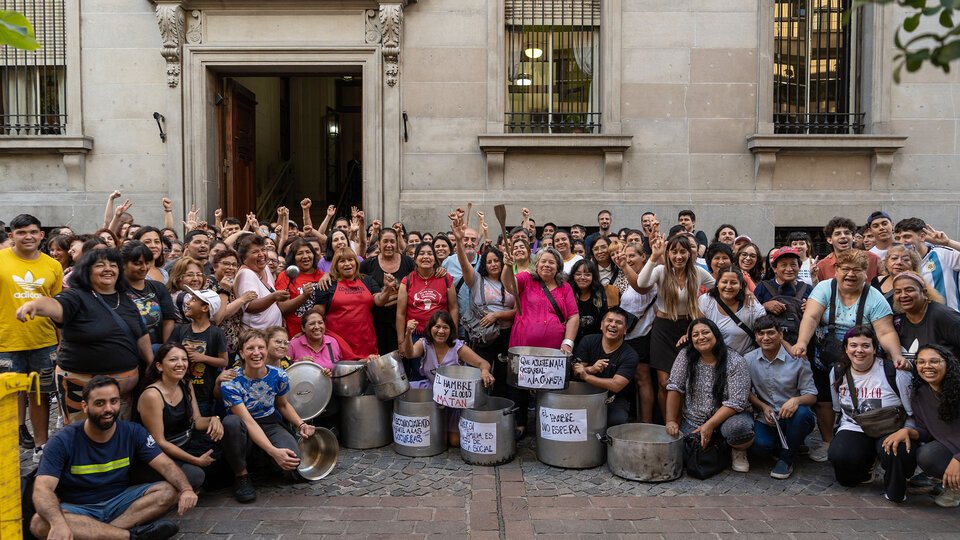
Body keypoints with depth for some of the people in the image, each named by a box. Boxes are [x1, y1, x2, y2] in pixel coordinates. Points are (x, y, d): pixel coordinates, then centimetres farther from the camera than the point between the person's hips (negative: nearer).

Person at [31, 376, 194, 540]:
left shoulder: (133, 432, -5)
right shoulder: (63, 442, -13)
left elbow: (166, 465, -11)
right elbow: (42, 489, -23)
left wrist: (186, 489, -34)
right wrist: (58, 523, -45)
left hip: (119, 501, 2)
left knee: (170, 491, -20)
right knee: (40, 523, -35)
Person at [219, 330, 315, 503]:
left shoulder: (278, 376, -9)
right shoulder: (231, 383, -21)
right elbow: (248, 422, -27)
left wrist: (300, 424, -7)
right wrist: (273, 451, -39)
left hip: (270, 425, 2)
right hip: (244, 433, -2)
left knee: (292, 458, -29)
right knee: (231, 422, -38)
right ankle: (241, 476, -14)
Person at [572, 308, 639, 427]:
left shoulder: (630, 355, -9)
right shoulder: (588, 341, 2)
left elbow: (616, 386, -20)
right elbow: (575, 371, -2)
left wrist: (586, 376, -24)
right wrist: (591, 369, -24)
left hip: (614, 400, -2)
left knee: (617, 420, -33)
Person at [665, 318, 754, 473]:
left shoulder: (735, 361, -13)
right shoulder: (685, 356, -4)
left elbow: (736, 402, -17)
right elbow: (674, 388, -4)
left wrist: (709, 425, -24)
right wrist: (671, 421, -13)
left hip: (726, 417, -3)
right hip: (692, 421, 3)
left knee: (738, 427, -35)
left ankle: (739, 451, 1)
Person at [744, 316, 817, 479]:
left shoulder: (797, 360, -7)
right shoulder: (748, 360, 0)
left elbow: (812, 396, -6)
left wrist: (797, 400, -29)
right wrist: (763, 407, -8)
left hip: (793, 418, -1)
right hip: (766, 418, 1)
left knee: (801, 412, -37)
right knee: (759, 446, -29)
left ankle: (786, 459, -11)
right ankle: (790, 446, 11)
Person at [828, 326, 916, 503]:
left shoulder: (895, 373, -10)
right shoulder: (837, 372, 5)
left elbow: (914, 413, -7)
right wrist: (840, 435, 12)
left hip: (889, 430, -3)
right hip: (853, 429, 3)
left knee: (899, 453, -38)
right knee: (839, 456, -30)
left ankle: (894, 491, 0)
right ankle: (861, 472, 12)